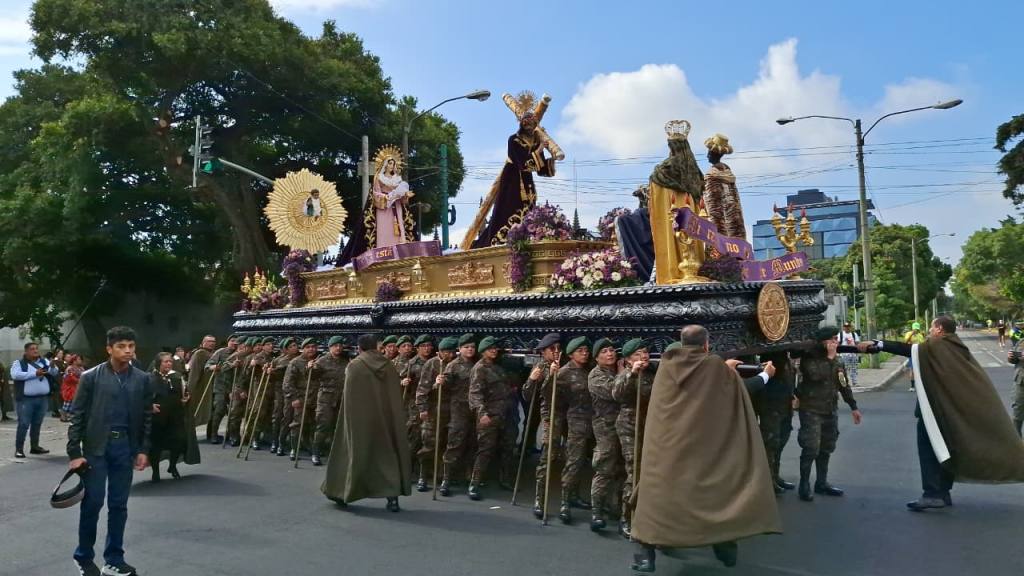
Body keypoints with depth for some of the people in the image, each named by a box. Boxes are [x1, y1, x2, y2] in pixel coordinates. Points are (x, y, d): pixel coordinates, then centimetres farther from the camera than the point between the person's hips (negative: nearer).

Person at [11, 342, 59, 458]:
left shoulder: (44, 361, 12)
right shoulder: (19, 363, -1)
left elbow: (55, 373, 5)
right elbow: (15, 375, -17)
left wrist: (52, 367, -18)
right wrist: (35, 374, -20)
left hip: (42, 398, 5)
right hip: (26, 399, -5)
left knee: (37, 424, 12)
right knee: (23, 424, -5)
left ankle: (35, 446, 20)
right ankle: (19, 449, 0)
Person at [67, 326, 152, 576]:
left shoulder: (142, 379, 3)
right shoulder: (91, 377, -5)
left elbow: (147, 416, 7)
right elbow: (77, 415, -4)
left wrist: (143, 449, 2)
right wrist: (75, 452, -8)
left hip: (125, 446, 3)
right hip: (96, 447, -2)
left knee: (119, 505, 7)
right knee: (92, 502, 1)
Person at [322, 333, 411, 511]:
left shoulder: (354, 366, -5)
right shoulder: (389, 366, 3)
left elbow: (349, 396, -7)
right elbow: (397, 396, 5)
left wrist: (351, 420, -1)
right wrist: (390, 417, 12)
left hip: (361, 418, -2)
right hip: (385, 418, 2)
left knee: (356, 452, 12)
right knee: (387, 452, 8)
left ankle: (343, 492, 25)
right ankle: (393, 496, 1)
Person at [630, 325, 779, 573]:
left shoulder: (667, 365, 1)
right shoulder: (715, 366, -6)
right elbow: (742, 389, 10)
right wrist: (766, 375, 29)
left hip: (667, 443, 1)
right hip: (704, 442, -1)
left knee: (658, 490, 4)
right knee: (714, 488, 17)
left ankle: (646, 551, -2)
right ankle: (724, 545, 26)